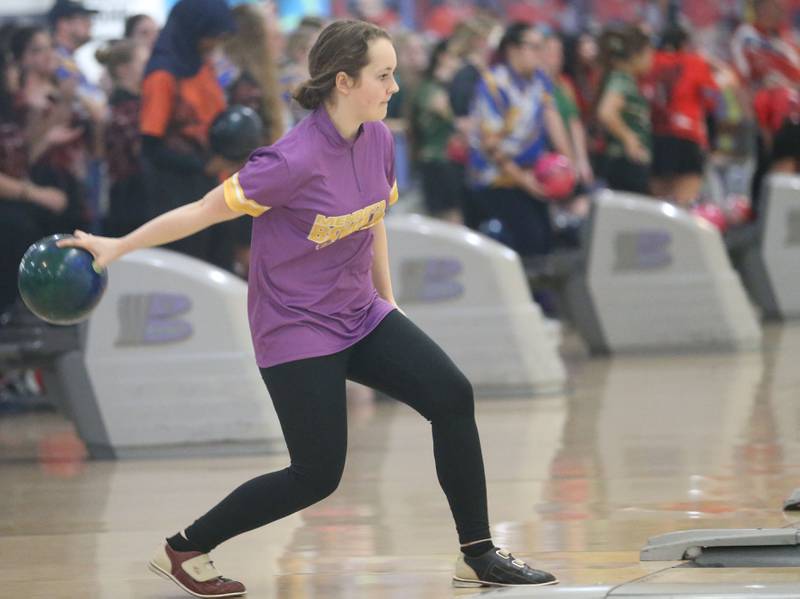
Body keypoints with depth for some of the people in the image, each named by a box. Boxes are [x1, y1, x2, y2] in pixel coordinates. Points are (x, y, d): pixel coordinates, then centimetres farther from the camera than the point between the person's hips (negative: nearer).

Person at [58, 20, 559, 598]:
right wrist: (117, 246, -10)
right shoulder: (295, 159, -25)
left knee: (452, 396, -10)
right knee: (317, 475, -6)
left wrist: (388, 299, 20)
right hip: (295, 328, -7)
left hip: (360, 315, 7)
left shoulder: (379, 139, -3)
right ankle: (182, 550, 11)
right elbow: (206, 209, -16)